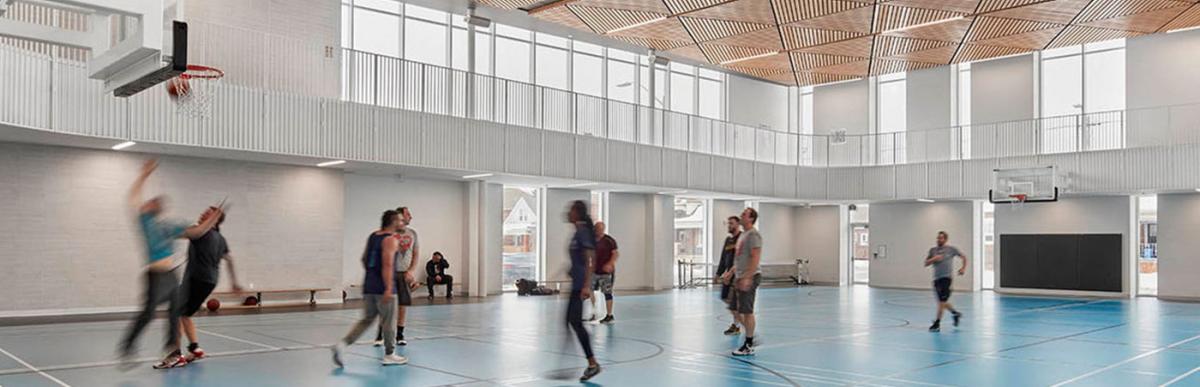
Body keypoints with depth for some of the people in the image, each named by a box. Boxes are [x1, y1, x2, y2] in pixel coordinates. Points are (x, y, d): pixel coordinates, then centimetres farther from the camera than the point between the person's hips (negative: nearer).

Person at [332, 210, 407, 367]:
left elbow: (364, 259, 21)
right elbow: (387, 265, -22)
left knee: (367, 319, 14)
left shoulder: (373, 236, 13)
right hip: (382, 288, -8)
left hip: (369, 285, 8)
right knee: (387, 322, 5)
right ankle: (389, 355, 16)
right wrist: (388, 289, -26)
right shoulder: (391, 240, -12)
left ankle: (342, 344, -1)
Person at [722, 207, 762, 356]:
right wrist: (731, 272, 21)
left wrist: (747, 278, -26)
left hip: (750, 277, -10)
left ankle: (749, 346, 2)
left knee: (747, 311, -5)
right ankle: (750, 333, 25)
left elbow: (755, 258, -21)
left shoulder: (753, 235, -13)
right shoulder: (742, 235, 18)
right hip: (739, 277, 10)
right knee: (735, 309, 12)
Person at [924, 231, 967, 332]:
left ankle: (937, 324, -6)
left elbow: (963, 256, 14)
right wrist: (934, 259, -11)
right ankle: (955, 313, 38)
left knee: (942, 301, -10)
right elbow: (926, 263, 5)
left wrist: (963, 268, 9)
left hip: (947, 277, -5)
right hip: (936, 278, 5)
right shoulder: (933, 250, 9)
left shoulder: (951, 249, 1)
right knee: (942, 301, 14)